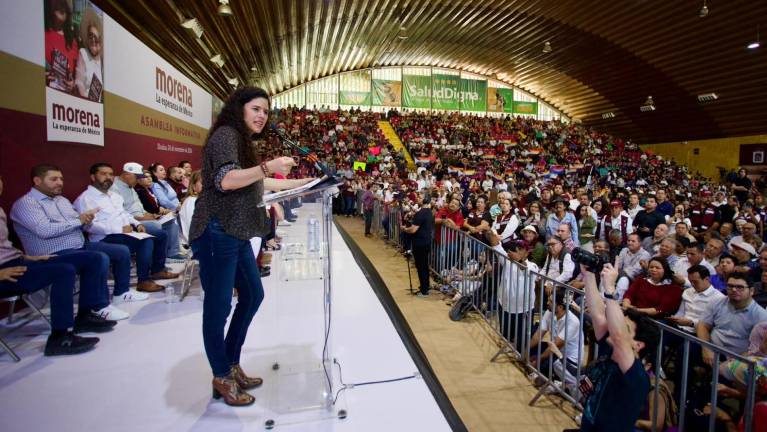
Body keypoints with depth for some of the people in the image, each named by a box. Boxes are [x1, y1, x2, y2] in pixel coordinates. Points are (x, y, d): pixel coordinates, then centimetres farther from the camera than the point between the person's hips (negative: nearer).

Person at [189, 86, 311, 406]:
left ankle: (232, 364, 30)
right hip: (216, 234, -11)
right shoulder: (226, 134, -10)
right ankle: (222, 378, 17)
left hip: (236, 235, 11)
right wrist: (268, 166, -34)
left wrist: (301, 183, 24)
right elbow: (225, 180, -24)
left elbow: (255, 184, 25)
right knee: (218, 305, 0)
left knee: (252, 295, 16)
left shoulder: (241, 140, 20)